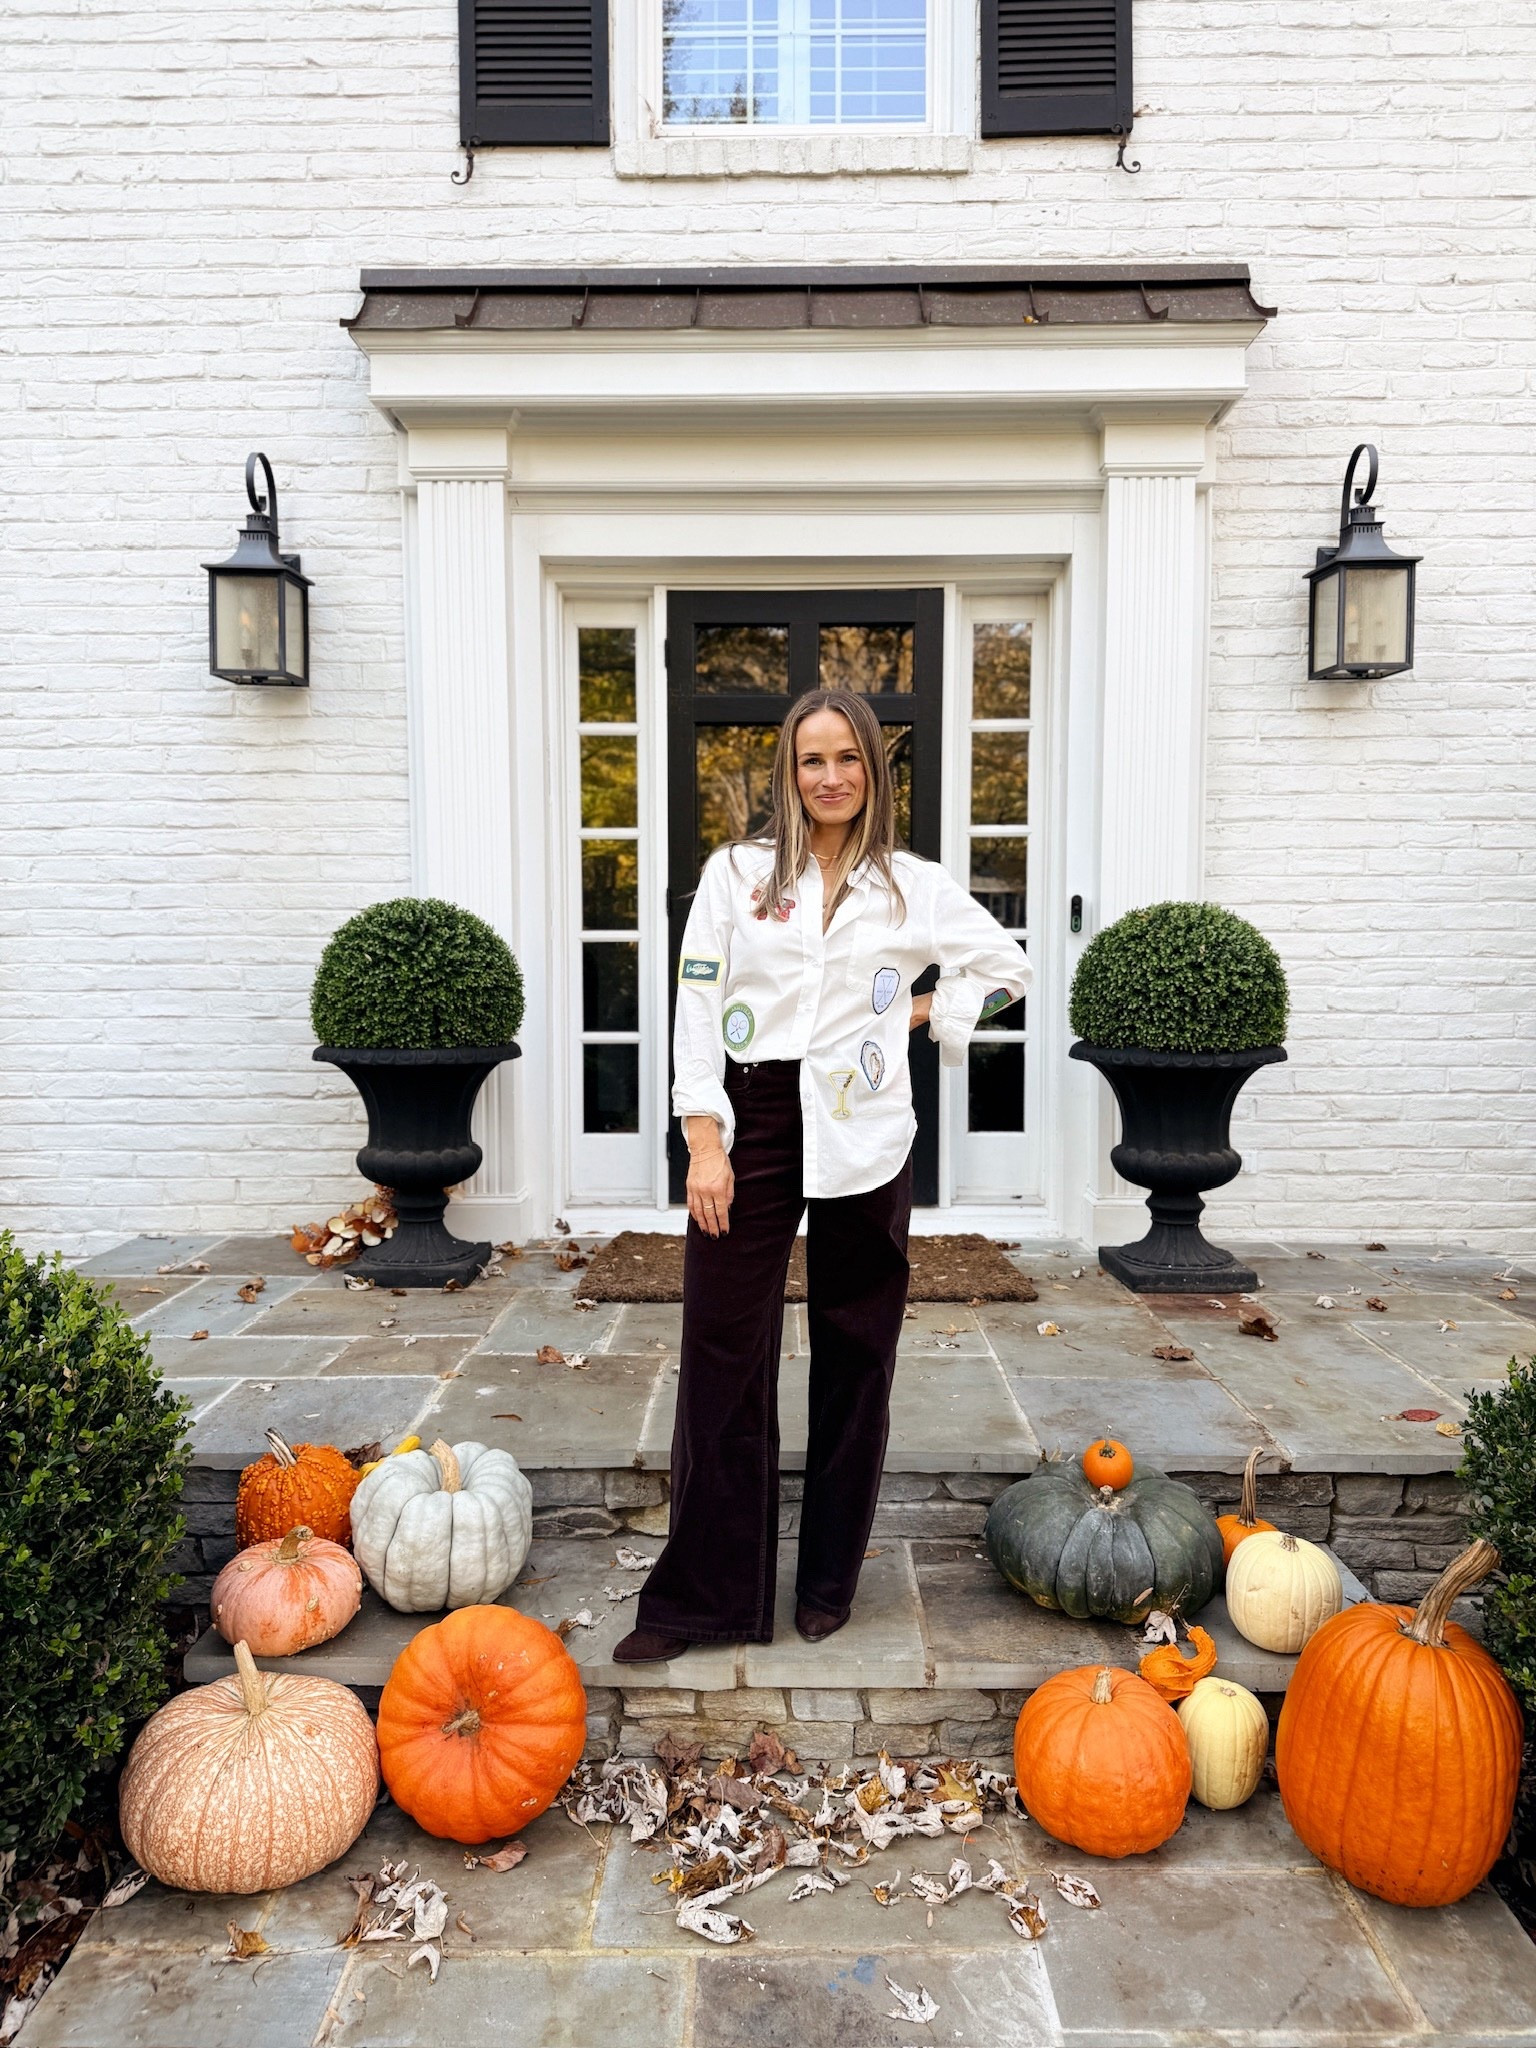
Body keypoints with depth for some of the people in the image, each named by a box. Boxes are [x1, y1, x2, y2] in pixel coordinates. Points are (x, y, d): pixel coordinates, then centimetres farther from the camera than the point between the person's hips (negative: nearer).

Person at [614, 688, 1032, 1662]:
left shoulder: (916, 886, 7)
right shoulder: (737, 873, 4)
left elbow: (1009, 966, 20)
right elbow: (698, 1011, -1)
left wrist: (922, 1013, 7)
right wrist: (705, 1144, -9)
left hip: (861, 1137, 1)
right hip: (752, 1123, -1)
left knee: (853, 1359, 9)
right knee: (725, 1358, 0)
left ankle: (829, 1581, 26)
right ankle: (703, 1594, 14)